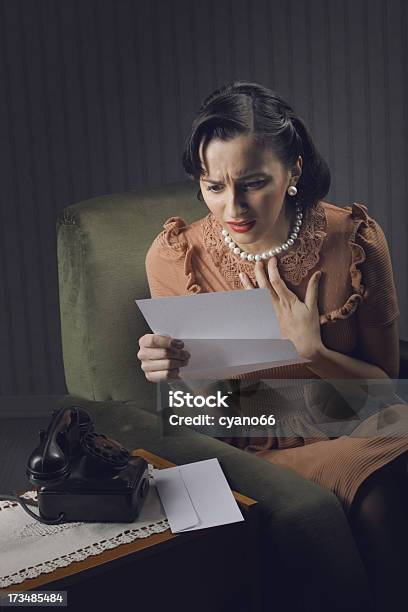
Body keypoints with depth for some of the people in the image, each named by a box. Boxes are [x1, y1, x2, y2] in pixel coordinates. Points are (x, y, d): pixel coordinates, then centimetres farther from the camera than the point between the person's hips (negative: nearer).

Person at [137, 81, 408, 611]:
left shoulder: (355, 239, -8)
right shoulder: (175, 258, -8)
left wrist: (313, 351, -20)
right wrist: (175, 376, -22)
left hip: (362, 428, 2)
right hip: (264, 447, -1)